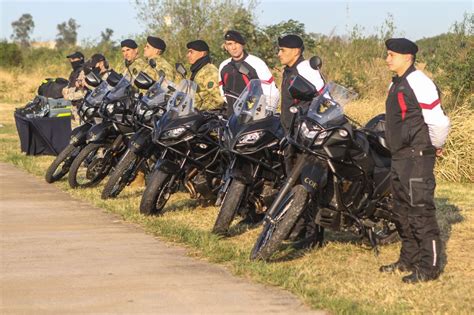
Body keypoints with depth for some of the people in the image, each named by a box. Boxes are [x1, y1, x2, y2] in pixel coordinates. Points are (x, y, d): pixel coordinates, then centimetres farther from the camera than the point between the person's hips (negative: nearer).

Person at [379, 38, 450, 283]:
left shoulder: (419, 83, -16)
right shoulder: (396, 84, 15)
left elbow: (437, 120, -19)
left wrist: (436, 146, -6)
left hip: (417, 157, -10)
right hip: (400, 157, 10)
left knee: (421, 212, -8)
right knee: (402, 212, 17)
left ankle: (429, 266, -4)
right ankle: (409, 259, 28)